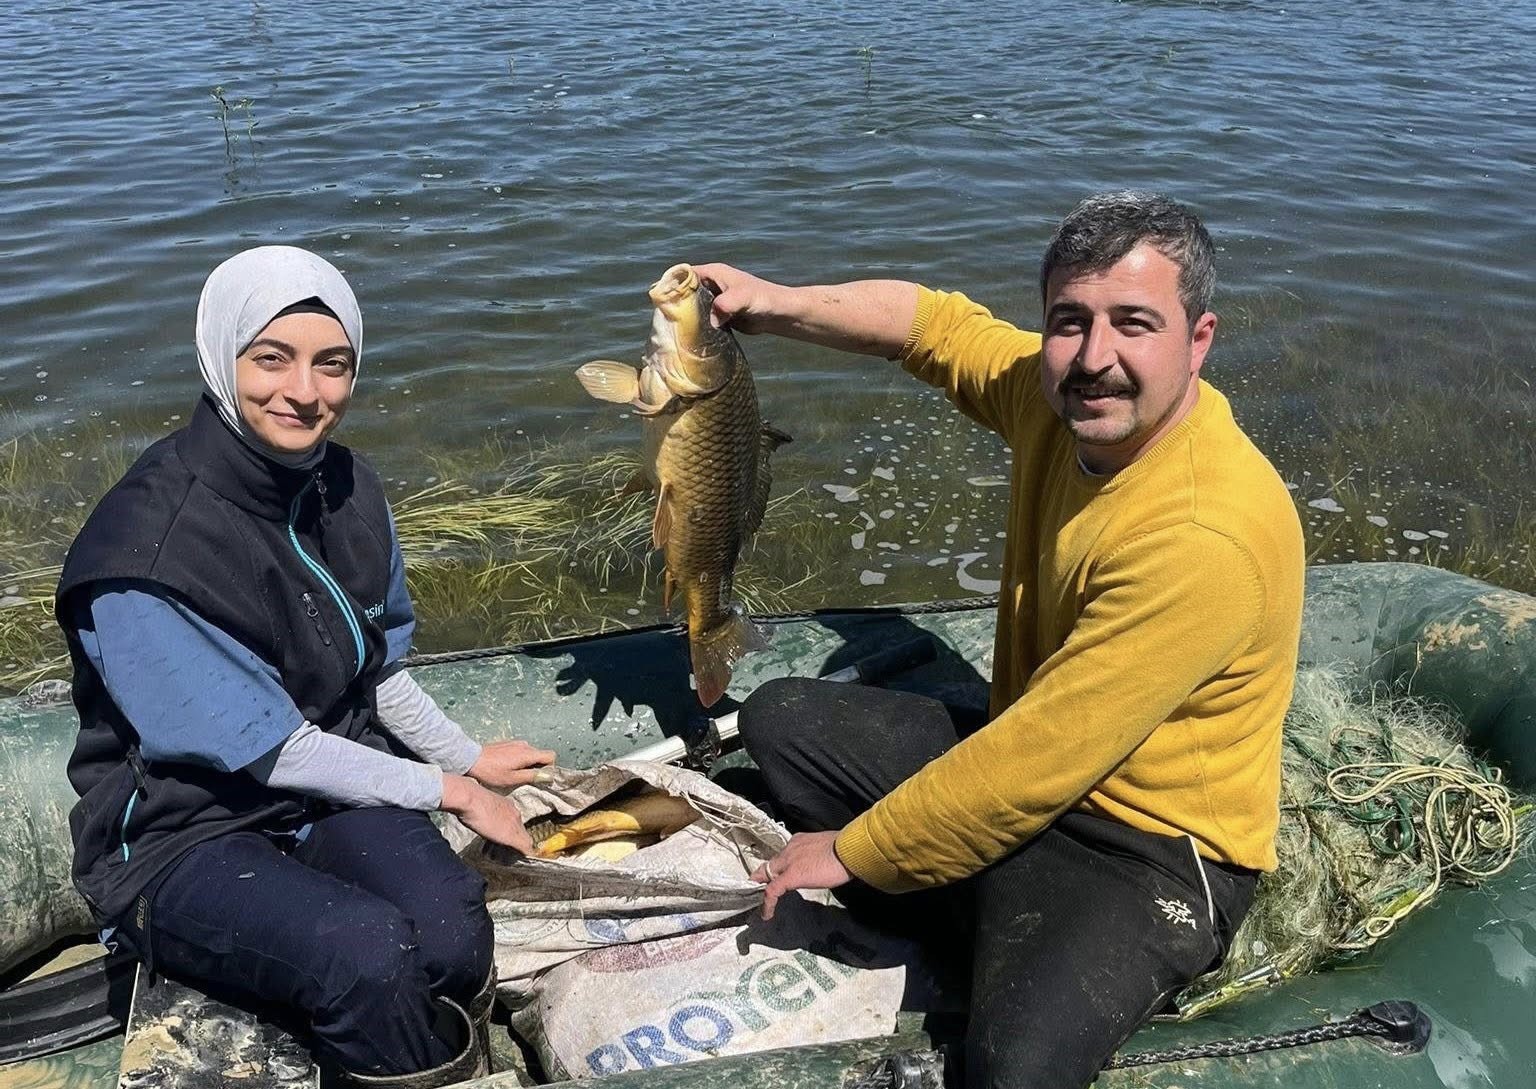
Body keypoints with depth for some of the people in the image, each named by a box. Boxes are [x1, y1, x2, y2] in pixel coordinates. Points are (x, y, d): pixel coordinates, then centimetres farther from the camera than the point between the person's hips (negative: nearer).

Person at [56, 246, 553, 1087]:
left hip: (334, 786, 5)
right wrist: (447, 790, -10)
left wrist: (469, 758, 12)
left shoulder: (346, 488, -3)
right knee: (370, 951, -31)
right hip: (181, 837, -4)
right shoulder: (143, 549, -23)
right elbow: (262, 750, -18)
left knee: (453, 939, -26)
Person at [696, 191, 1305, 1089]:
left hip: (1151, 851, -8)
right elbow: (934, 322, 11)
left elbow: (1036, 761, -28)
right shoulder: (1071, 396, -8)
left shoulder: (1209, 535, -31)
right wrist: (776, 304, -1)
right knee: (779, 719, 11)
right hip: (1025, 755, 9)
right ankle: (968, 929, 2)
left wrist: (850, 851, -17)